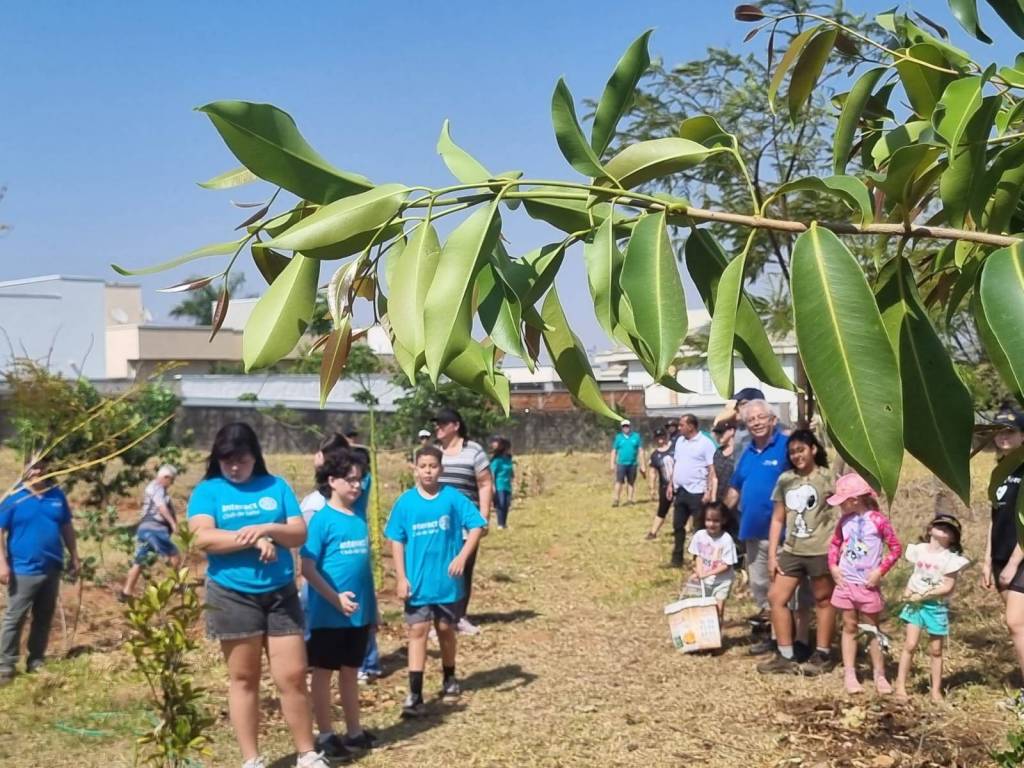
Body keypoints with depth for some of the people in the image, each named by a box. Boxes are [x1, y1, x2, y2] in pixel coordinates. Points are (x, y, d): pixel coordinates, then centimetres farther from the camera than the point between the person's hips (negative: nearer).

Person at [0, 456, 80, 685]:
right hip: (23, 570, -5)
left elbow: (67, 528, 12)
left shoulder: (57, 495, 4)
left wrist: (74, 558, 11)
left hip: (52, 569, 5)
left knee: (44, 618, 13)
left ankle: (36, 661, 24)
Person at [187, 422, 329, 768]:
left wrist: (266, 528, -16)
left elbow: (300, 534, 2)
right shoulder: (207, 490, 1)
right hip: (233, 596, -2)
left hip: (281, 594, 2)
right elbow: (203, 538, -14)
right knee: (243, 678, 8)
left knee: (293, 676, 3)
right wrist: (254, 540, -18)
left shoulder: (276, 487, 8)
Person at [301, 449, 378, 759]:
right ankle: (325, 735, 17)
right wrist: (336, 598, -20)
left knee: (351, 672, 16)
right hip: (329, 614, -6)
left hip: (359, 613, 6)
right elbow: (307, 568, -13)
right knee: (323, 673, 8)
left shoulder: (359, 518, 6)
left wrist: (372, 606, 14)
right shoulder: (322, 519, -11)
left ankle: (354, 731, 26)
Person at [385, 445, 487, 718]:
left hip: (447, 580, 0)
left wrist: (462, 557, -19)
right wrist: (401, 578, -5)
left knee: (446, 629, 15)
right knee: (417, 631, -4)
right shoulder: (405, 502, -3)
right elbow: (396, 541, 1)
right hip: (417, 582, 0)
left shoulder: (453, 498, -6)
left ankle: (449, 679, 37)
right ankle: (415, 695, -6)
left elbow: (477, 525, -8)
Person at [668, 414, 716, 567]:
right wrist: (671, 485, 14)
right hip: (680, 491, 8)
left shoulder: (705, 443, -11)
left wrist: (709, 491, -19)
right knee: (678, 526, 14)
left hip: (697, 492, -8)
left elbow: (712, 469, -14)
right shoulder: (680, 441, 11)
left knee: (699, 528, 1)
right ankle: (677, 559, 24)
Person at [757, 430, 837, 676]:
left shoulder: (827, 477, -5)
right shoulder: (785, 480, 8)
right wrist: (772, 554, 6)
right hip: (791, 551, 6)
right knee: (776, 597, 3)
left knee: (824, 601, 6)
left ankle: (823, 656, 17)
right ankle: (785, 656, 11)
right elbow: (778, 519, 11)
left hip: (821, 551, -6)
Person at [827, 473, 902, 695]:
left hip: (868, 584, -4)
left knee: (872, 629, 8)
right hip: (846, 582, 4)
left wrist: (880, 571, -16)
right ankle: (849, 675, 14)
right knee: (849, 628, 9)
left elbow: (896, 548, -11)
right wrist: (833, 566, 1)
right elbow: (834, 543, 15)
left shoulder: (878, 520, -14)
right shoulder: (845, 520, 1)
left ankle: (879, 675, 18)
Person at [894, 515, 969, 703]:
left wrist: (922, 595, -16)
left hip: (936, 606, -2)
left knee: (935, 650, 7)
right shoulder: (919, 550, 5)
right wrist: (908, 590, -3)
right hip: (915, 604, 2)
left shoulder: (951, 558, -8)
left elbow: (947, 587, -13)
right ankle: (900, 686, -1)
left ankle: (936, 690, 17)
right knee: (910, 645, -6)